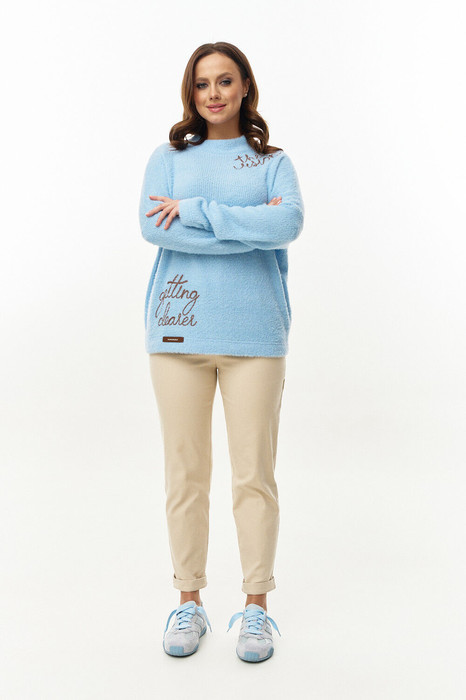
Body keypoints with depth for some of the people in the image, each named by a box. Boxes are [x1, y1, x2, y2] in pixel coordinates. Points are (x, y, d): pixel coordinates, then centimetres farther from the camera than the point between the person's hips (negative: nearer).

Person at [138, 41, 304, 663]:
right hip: (179, 328, 1)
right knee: (185, 474, 3)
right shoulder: (168, 157, 14)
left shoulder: (273, 162, 13)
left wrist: (196, 209, -10)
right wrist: (251, 225, -8)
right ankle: (189, 603, 19)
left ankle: (257, 607, 16)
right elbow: (153, 225, -5)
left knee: (255, 475, 1)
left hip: (254, 331, 0)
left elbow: (290, 222, -8)